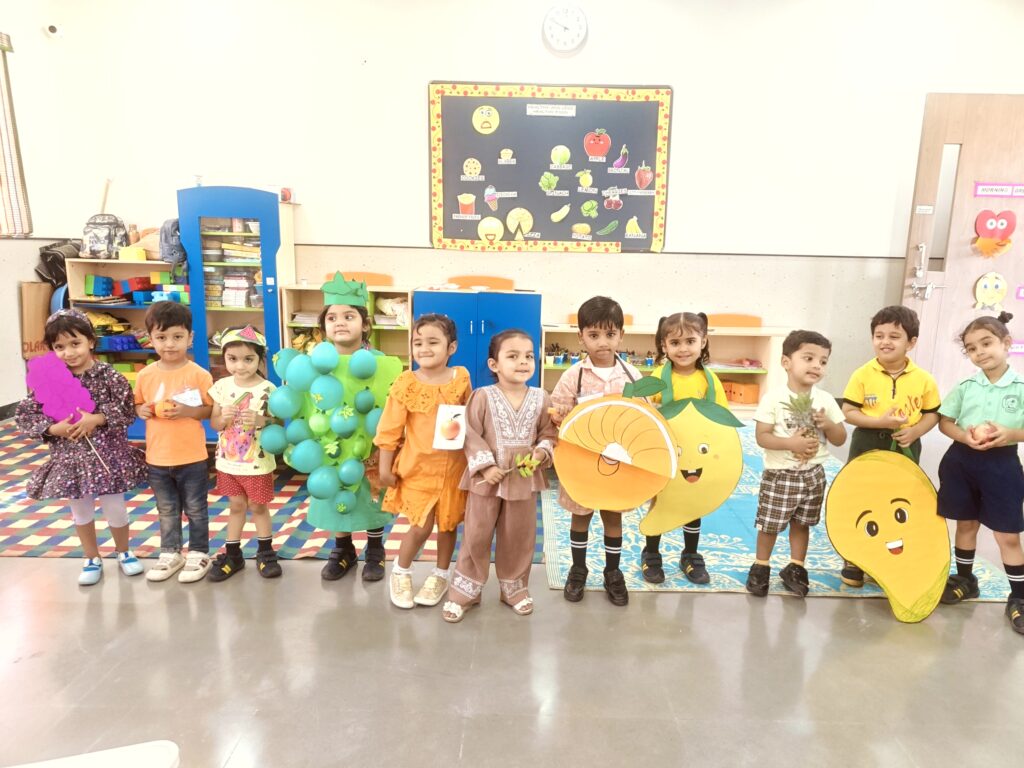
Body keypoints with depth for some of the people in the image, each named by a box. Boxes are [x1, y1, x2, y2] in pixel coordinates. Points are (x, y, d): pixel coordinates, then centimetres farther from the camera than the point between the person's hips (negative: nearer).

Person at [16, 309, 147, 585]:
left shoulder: (108, 376, -10)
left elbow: (128, 411, -12)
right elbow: (23, 416, -2)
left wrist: (96, 419, -22)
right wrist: (53, 429, -16)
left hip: (107, 454, -2)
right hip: (69, 457, 2)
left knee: (115, 508, 8)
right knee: (81, 510, 16)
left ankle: (124, 552, 34)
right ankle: (92, 559, 36)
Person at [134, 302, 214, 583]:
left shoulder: (199, 374, -12)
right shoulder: (145, 375, 0)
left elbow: (212, 410, -7)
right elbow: (138, 404, 14)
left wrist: (189, 411, -22)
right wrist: (141, 410, -8)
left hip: (191, 457, -4)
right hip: (157, 457, 4)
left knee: (195, 509, 11)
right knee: (167, 511, 19)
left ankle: (199, 554, 26)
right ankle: (170, 554, 34)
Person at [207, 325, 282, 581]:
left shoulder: (268, 390, -14)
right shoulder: (221, 387, -4)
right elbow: (214, 423, 2)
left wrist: (261, 421, -30)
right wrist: (224, 418, -19)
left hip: (258, 463, -3)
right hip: (228, 461, 3)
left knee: (259, 506, 11)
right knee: (236, 505, 17)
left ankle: (265, 552, 28)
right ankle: (232, 554, 29)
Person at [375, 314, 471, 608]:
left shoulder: (461, 379, -3)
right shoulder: (406, 384, -11)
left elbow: (471, 417, 13)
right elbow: (390, 429, -7)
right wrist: (385, 468, -5)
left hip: (453, 466, 3)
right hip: (418, 466, -2)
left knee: (448, 523, 13)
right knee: (421, 526, -4)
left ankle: (440, 575, 36)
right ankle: (400, 571, 25)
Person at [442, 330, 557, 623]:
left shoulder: (541, 398, -1)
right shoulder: (483, 396, -10)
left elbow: (549, 433, 7)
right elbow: (471, 435, -9)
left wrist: (542, 452, -11)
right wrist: (485, 465, -16)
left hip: (525, 478, 3)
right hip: (487, 477, -2)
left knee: (520, 537, 14)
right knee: (476, 536, 7)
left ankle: (514, 589, 34)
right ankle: (465, 591, 23)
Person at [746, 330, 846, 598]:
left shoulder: (826, 400, -1)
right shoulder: (774, 398, -14)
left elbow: (841, 439, 4)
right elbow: (761, 436, -15)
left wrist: (827, 424, -15)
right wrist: (791, 442, -27)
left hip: (812, 475, 4)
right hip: (780, 474, -4)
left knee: (801, 524, 17)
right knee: (769, 524, 5)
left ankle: (795, 568, 33)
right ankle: (761, 566, 24)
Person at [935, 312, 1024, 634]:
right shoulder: (965, 386, 1)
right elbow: (944, 421, 4)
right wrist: (965, 436, -14)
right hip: (962, 460, 3)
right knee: (966, 523, 16)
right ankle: (965, 579, 34)